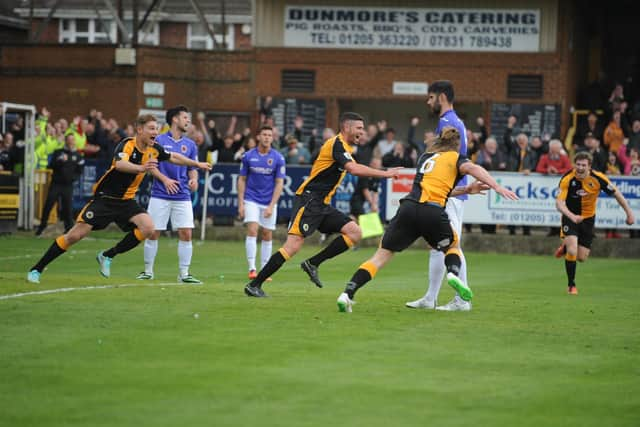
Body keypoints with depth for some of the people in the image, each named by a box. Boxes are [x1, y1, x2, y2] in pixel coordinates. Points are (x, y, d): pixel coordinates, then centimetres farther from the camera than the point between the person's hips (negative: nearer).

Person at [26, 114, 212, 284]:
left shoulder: (153, 149, -1)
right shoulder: (127, 145, -21)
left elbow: (174, 157, 20)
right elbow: (120, 164, -43)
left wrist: (197, 164, 25)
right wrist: (141, 168, -59)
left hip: (126, 200, 6)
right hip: (104, 198, -6)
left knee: (148, 228, -18)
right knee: (75, 235, -11)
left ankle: (107, 256, 1)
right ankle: (36, 270, 2)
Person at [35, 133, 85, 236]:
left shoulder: (78, 155, 8)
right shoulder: (57, 153, 6)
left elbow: (80, 170, 9)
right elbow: (51, 166, -3)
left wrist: (73, 177, -5)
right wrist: (61, 161, -16)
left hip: (68, 185, 0)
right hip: (56, 183, 0)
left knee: (68, 206, -4)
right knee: (48, 204, -4)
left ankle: (69, 227, 5)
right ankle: (42, 226, 6)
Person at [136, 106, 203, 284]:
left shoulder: (190, 145, 11)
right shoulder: (159, 140, -1)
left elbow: (193, 168, 14)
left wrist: (193, 179, -8)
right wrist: (165, 179, -15)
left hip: (182, 196, 3)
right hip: (160, 195, -3)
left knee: (186, 234, -5)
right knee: (153, 233, 0)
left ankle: (184, 273, 2)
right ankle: (148, 271, 14)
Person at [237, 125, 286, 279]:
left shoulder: (278, 158, -4)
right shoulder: (248, 156, -2)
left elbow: (279, 183, -4)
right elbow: (242, 180, 4)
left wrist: (271, 206, -12)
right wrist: (241, 204, -3)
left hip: (269, 202, 1)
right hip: (251, 200, -1)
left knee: (267, 236, 4)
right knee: (252, 231, -14)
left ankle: (264, 270, 13)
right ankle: (252, 268, -15)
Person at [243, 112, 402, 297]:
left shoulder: (343, 146, 17)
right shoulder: (337, 144, -13)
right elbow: (353, 169, -27)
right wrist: (385, 174, -24)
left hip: (322, 205, 10)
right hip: (308, 200, -10)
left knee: (355, 233, -2)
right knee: (293, 246, -17)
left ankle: (313, 263, 1)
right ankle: (254, 285, -11)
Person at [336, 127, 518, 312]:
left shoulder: (425, 157, 30)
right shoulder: (455, 157, 16)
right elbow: (472, 168, -6)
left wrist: (467, 189, 34)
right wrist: (497, 187, -12)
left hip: (408, 207, 3)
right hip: (433, 212, -3)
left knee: (381, 255, 6)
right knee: (453, 245, 27)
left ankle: (347, 294, -10)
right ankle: (453, 273, -5)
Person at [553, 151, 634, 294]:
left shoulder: (598, 178, -20)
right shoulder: (567, 179, -24)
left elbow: (616, 193, -6)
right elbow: (559, 203, -30)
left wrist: (629, 212, -3)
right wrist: (572, 216, -47)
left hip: (588, 218, 2)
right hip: (571, 216, -2)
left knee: (581, 257, 2)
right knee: (572, 252, -20)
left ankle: (566, 247, 38)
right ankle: (571, 284, 2)